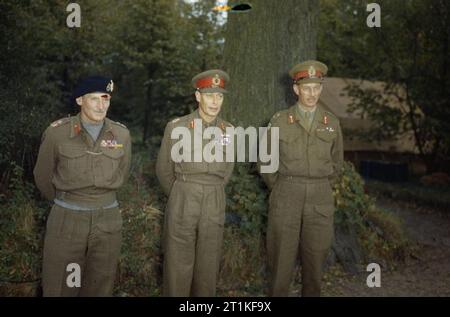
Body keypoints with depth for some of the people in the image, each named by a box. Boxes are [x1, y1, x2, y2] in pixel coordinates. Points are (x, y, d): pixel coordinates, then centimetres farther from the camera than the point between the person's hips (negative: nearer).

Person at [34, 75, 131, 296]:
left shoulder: (121, 134, -2)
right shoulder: (57, 132, -9)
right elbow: (43, 176, 6)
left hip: (107, 220, 2)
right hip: (66, 220, -2)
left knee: (100, 288, 12)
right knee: (59, 289, 5)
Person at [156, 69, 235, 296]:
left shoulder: (228, 131, 3)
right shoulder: (176, 127, -7)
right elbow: (164, 169, 5)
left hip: (214, 207, 3)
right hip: (182, 205, -2)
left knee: (208, 268, 9)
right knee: (177, 269, 2)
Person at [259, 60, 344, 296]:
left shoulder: (332, 122, 5)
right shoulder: (280, 121, -2)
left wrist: (320, 189, 14)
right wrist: (282, 191, 8)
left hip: (320, 201, 2)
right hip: (286, 198, -2)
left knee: (315, 258, 8)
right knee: (281, 260, 1)